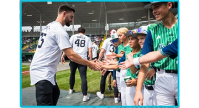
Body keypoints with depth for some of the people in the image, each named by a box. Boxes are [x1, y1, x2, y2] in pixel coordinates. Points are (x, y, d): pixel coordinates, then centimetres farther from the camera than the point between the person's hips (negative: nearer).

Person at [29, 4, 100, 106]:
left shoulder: (49, 26, 13)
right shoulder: (60, 30, -17)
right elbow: (71, 55, -21)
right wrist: (89, 64, -12)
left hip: (41, 70, 11)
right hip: (43, 72, -11)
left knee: (55, 93, 26)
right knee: (46, 103, -11)